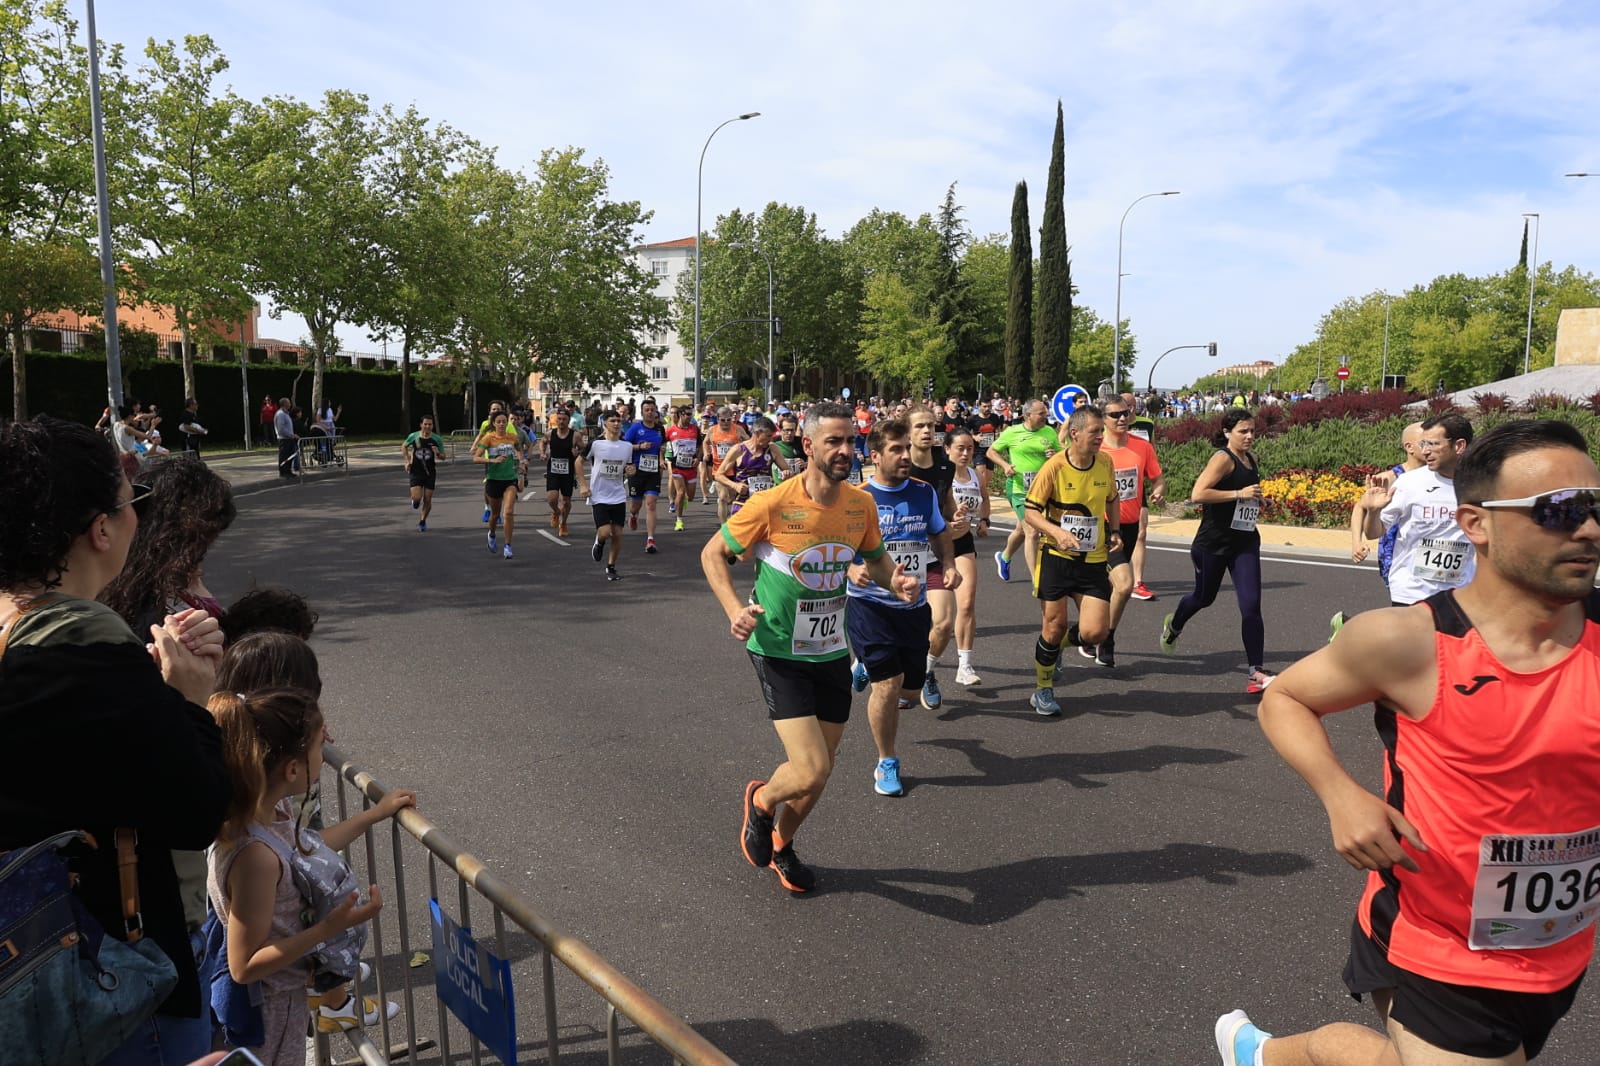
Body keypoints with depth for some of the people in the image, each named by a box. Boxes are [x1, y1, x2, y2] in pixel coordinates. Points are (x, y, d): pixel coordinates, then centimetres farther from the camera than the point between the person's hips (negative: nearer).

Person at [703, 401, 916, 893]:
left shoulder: (862, 504, -3)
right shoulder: (772, 504, -18)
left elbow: (876, 558, 15)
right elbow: (713, 552, -6)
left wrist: (896, 581, -8)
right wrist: (734, 609, -21)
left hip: (832, 653, 5)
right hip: (779, 653, -5)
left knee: (816, 772, 14)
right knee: (812, 772, -15)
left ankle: (780, 844, 45)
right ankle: (760, 801, 22)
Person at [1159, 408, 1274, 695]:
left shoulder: (1250, 458, 10)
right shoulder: (1223, 458, -14)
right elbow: (1197, 494, -27)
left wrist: (1255, 499, 13)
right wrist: (1239, 494, -24)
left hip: (1245, 543, 6)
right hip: (1213, 542, -5)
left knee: (1251, 606, -8)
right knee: (1204, 597, 16)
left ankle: (1256, 672, -6)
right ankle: (1173, 626, 49)